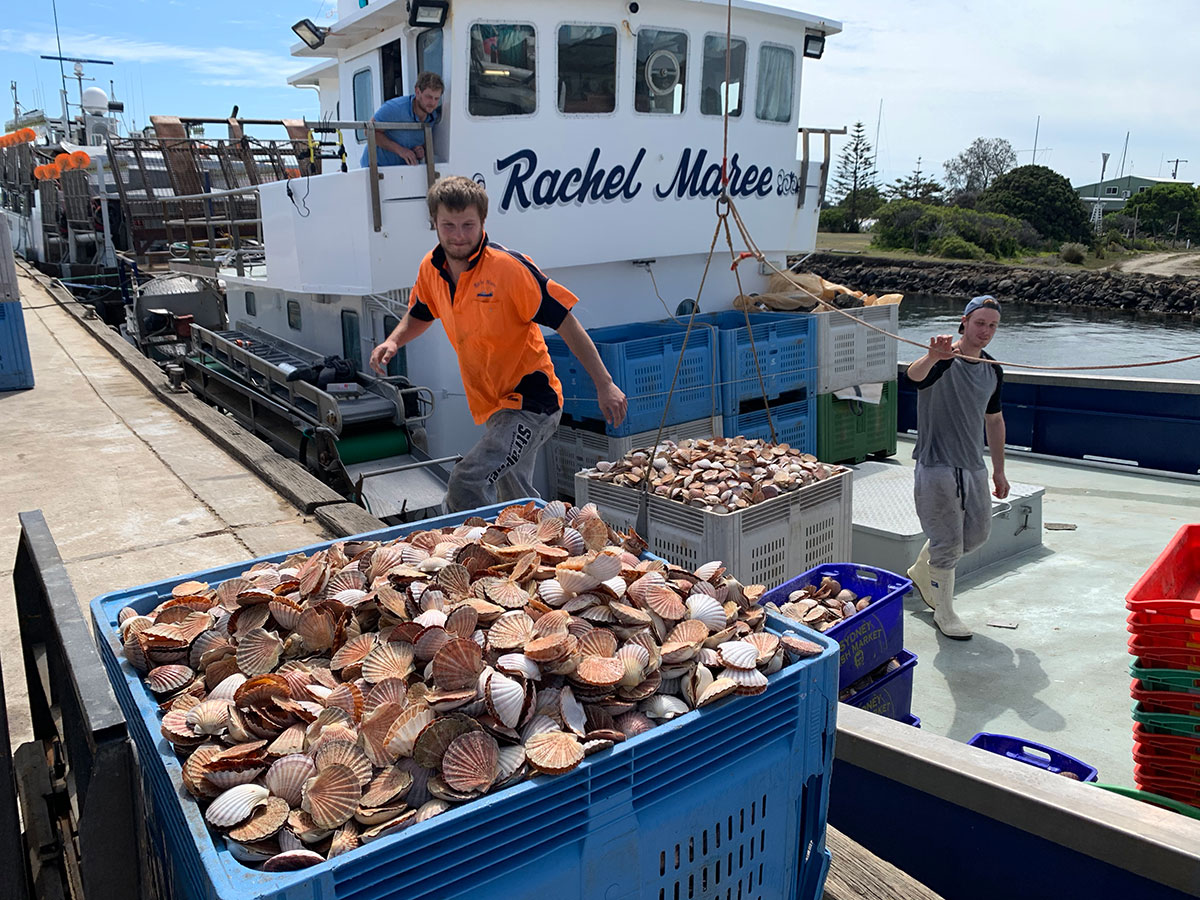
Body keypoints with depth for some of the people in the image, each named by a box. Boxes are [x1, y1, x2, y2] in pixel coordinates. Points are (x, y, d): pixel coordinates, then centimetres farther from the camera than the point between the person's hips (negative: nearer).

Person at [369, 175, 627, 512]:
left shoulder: (509, 267, -19)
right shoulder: (431, 269, 1)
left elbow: (565, 323, -16)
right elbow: (419, 316, 21)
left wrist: (604, 385, -19)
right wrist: (392, 342, 0)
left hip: (531, 403, -8)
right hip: (492, 406, 8)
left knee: (465, 485, -25)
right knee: (516, 503, 21)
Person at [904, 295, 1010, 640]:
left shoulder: (993, 371, 9)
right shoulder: (944, 360, -14)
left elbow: (994, 420, 20)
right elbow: (914, 375, -38)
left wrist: (998, 470, 20)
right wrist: (932, 357, -61)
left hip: (973, 466, 7)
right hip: (937, 465, -7)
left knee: (977, 533, 16)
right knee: (948, 542, -2)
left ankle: (922, 573, 40)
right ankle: (944, 613, 17)